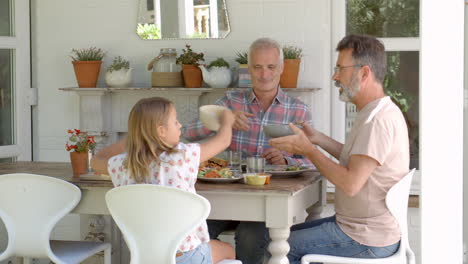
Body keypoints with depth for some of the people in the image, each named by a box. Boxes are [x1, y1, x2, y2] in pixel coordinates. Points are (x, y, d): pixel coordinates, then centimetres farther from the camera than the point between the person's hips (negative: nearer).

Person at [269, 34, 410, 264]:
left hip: (366, 242, -10)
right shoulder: (380, 112, 10)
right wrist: (319, 139, 8)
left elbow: (350, 183, -28)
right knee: (290, 234, 21)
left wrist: (307, 149, -18)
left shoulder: (378, 120, -24)